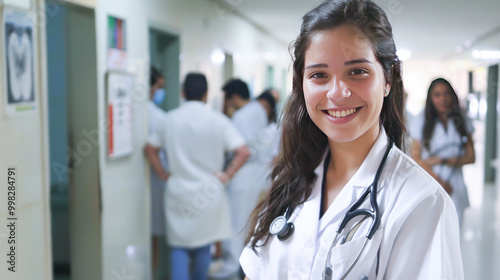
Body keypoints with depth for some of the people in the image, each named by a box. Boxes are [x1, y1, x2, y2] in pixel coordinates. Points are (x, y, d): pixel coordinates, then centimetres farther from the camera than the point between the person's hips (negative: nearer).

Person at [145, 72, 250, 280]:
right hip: (208, 191, -1)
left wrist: (164, 175, 9)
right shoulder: (218, 120, -8)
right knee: (203, 245, 15)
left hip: (177, 191, 1)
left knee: (179, 246, 8)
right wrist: (226, 175, -6)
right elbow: (243, 152, -15)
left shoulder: (170, 119, -1)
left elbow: (150, 149, 4)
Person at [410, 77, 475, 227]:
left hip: (455, 186, 2)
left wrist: (441, 160, -7)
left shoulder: (462, 122, 8)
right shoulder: (423, 122, 1)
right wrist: (438, 180, -10)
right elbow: (416, 158, -2)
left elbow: (471, 157, 6)